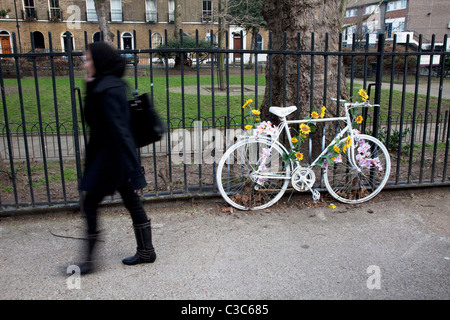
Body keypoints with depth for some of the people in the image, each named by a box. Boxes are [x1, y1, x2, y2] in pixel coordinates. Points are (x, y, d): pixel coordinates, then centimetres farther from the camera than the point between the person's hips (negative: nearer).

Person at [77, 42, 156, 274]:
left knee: (89, 204, 2)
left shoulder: (107, 89, -20)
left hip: (110, 157, -10)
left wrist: (133, 170, -28)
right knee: (132, 203, 15)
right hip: (117, 157, 10)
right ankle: (146, 252, 27)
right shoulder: (108, 85, 11)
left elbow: (119, 128, -26)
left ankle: (89, 259, 14)